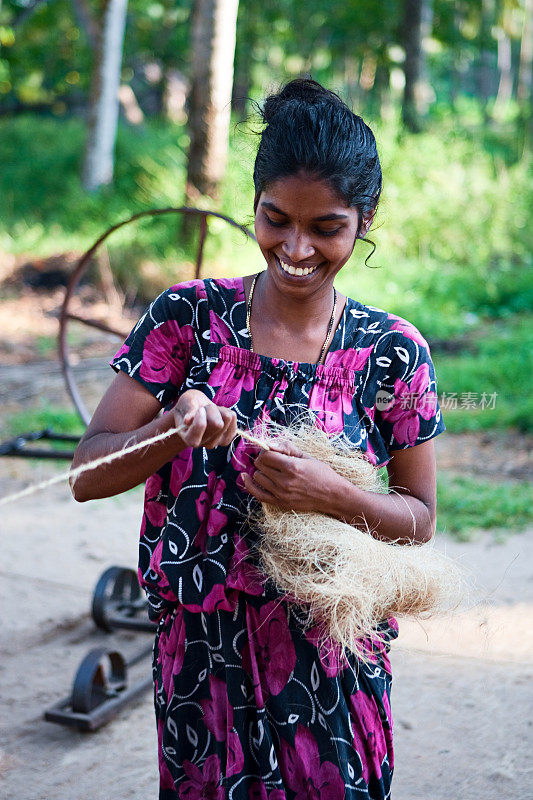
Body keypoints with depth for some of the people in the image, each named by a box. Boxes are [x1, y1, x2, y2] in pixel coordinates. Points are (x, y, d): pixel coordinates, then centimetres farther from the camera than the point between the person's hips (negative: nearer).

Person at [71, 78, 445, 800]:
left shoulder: (393, 353, -6)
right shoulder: (187, 317, -6)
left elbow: (419, 518, 1)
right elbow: (88, 475, -6)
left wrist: (330, 495, -18)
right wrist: (172, 432, -25)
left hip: (331, 664, 0)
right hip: (200, 652, 1)